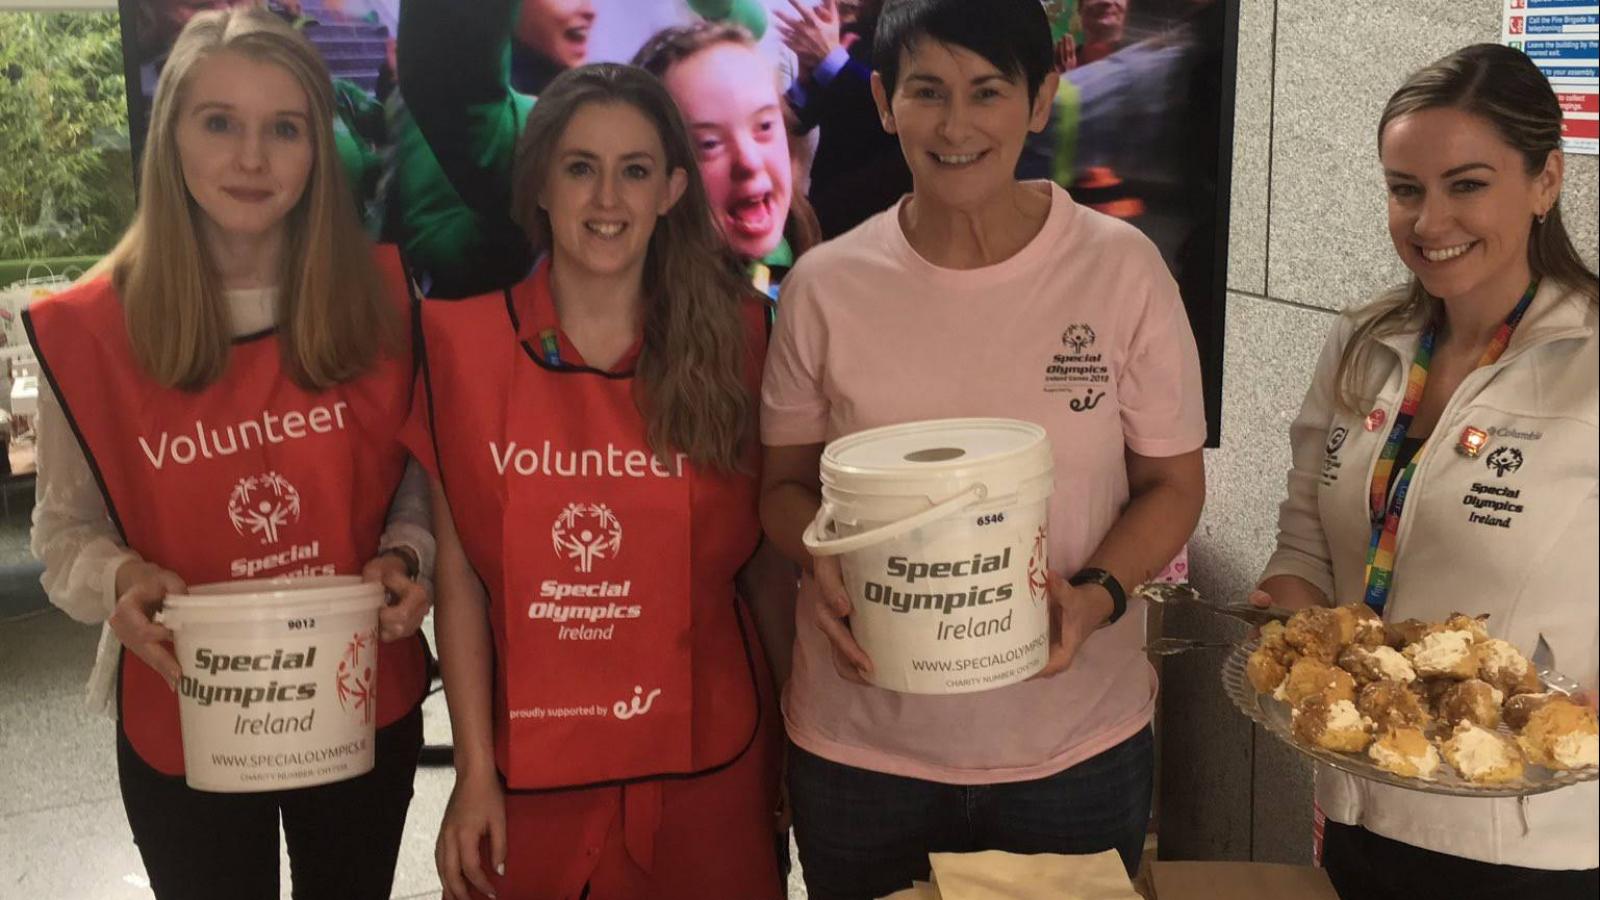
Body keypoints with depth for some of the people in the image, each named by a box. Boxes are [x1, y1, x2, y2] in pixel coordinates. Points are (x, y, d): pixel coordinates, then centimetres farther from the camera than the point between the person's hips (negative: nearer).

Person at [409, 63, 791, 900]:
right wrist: (475, 770, -4)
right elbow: (460, 574, -3)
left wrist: (800, 744, 3)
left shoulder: (735, 336, -3)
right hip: (533, 772, 0)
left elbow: (768, 558, 2)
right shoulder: (463, 343, -5)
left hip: (707, 766, 0)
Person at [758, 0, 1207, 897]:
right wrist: (824, 563, -16)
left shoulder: (1122, 268, -7)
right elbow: (787, 480, 5)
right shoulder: (826, 286, -5)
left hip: (1077, 744, 0)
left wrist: (1095, 597, -17)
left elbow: (1172, 482, 1)